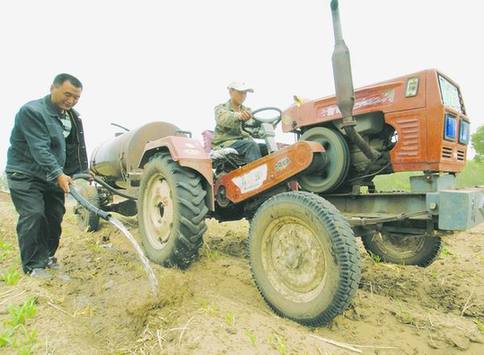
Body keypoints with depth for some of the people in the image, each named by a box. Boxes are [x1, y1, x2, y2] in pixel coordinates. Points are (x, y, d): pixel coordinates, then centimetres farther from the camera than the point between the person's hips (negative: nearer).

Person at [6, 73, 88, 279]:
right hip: (25, 175, -6)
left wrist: (81, 174, -4)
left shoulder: (73, 117, 5)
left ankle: (47, 256, 24)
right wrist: (58, 174, -38)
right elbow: (39, 148, -28)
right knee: (33, 216, -13)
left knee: (55, 216, 7)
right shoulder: (32, 111, -18)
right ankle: (32, 265, 0)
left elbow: (76, 148, 5)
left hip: (54, 175, 7)